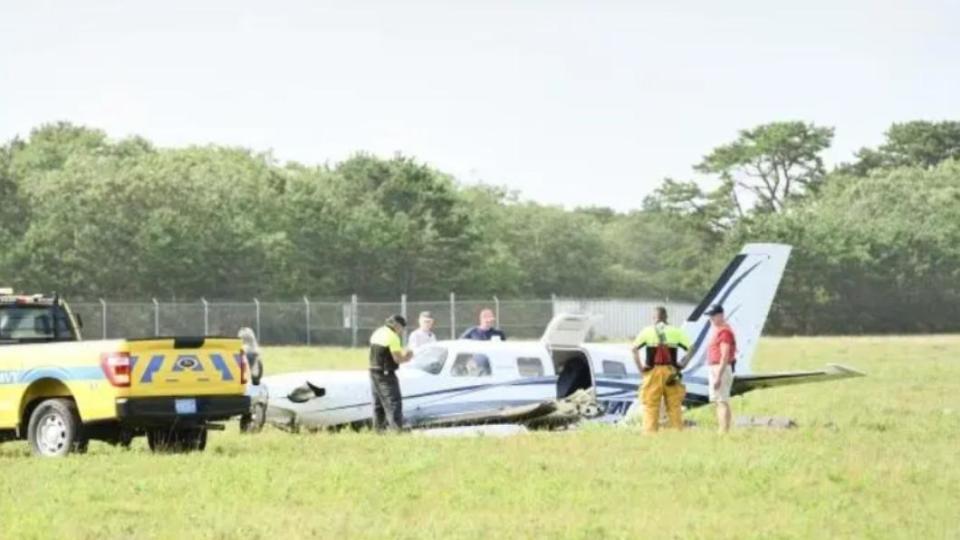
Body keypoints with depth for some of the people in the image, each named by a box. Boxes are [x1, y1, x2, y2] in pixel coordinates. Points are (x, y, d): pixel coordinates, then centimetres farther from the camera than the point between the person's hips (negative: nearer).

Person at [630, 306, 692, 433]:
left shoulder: (647, 331, 1)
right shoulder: (675, 332, 5)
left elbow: (634, 348, -9)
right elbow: (690, 348, 0)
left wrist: (640, 366, -5)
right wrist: (682, 364, 3)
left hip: (652, 372, -1)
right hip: (671, 371, 1)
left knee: (651, 405, 3)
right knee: (674, 405, 7)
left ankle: (650, 432, -1)